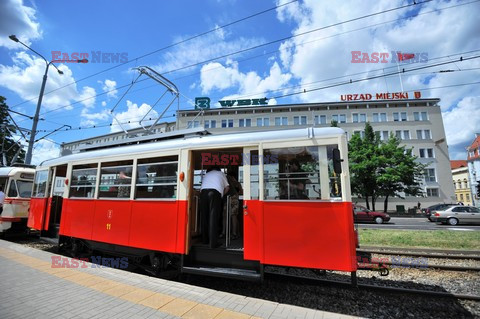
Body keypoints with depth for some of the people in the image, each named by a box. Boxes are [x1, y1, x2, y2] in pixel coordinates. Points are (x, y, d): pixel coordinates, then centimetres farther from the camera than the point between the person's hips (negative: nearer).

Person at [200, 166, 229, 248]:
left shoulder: (206, 175, 35)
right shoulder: (220, 173, 29)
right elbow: (227, 187, 27)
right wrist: (222, 194, 42)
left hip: (203, 192, 3)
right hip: (215, 192, -3)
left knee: (204, 217, 10)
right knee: (213, 217, -6)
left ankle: (205, 240, 15)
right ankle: (213, 243, -9)